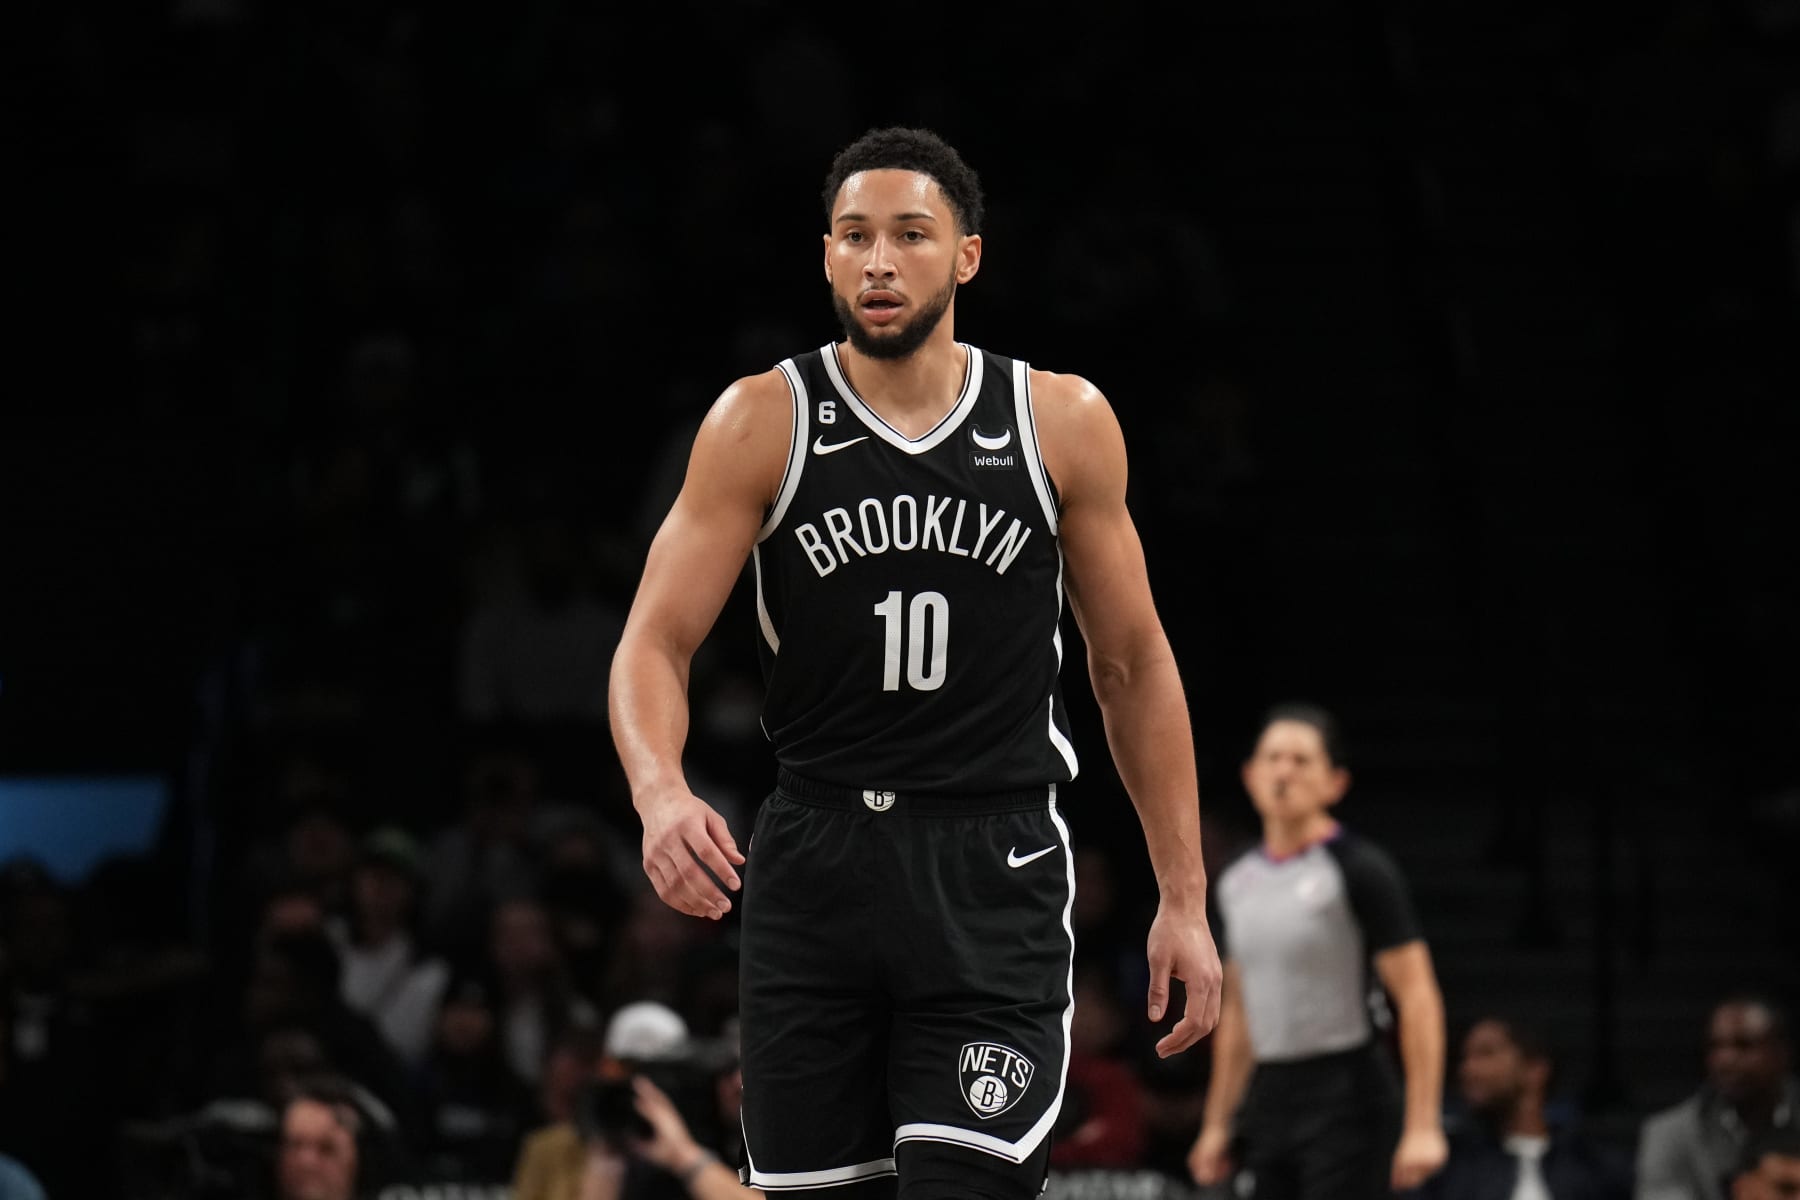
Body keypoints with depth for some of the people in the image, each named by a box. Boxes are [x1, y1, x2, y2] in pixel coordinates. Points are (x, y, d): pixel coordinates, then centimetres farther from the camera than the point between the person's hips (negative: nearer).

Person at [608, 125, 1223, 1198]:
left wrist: (1185, 899, 7)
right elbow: (656, 644, -5)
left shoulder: (1065, 424, 2)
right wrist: (660, 792, -27)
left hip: (994, 873, -1)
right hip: (814, 862, 1)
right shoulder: (762, 423, -1)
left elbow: (1133, 664, 10)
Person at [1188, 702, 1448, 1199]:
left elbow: (1418, 998, -12)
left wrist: (1422, 1127, -19)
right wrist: (1217, 1124, 18)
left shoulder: (1360, 869, -9)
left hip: (1347, 1105, -7)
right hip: (1267, 1098, 7)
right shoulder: (1238, 880, 12)